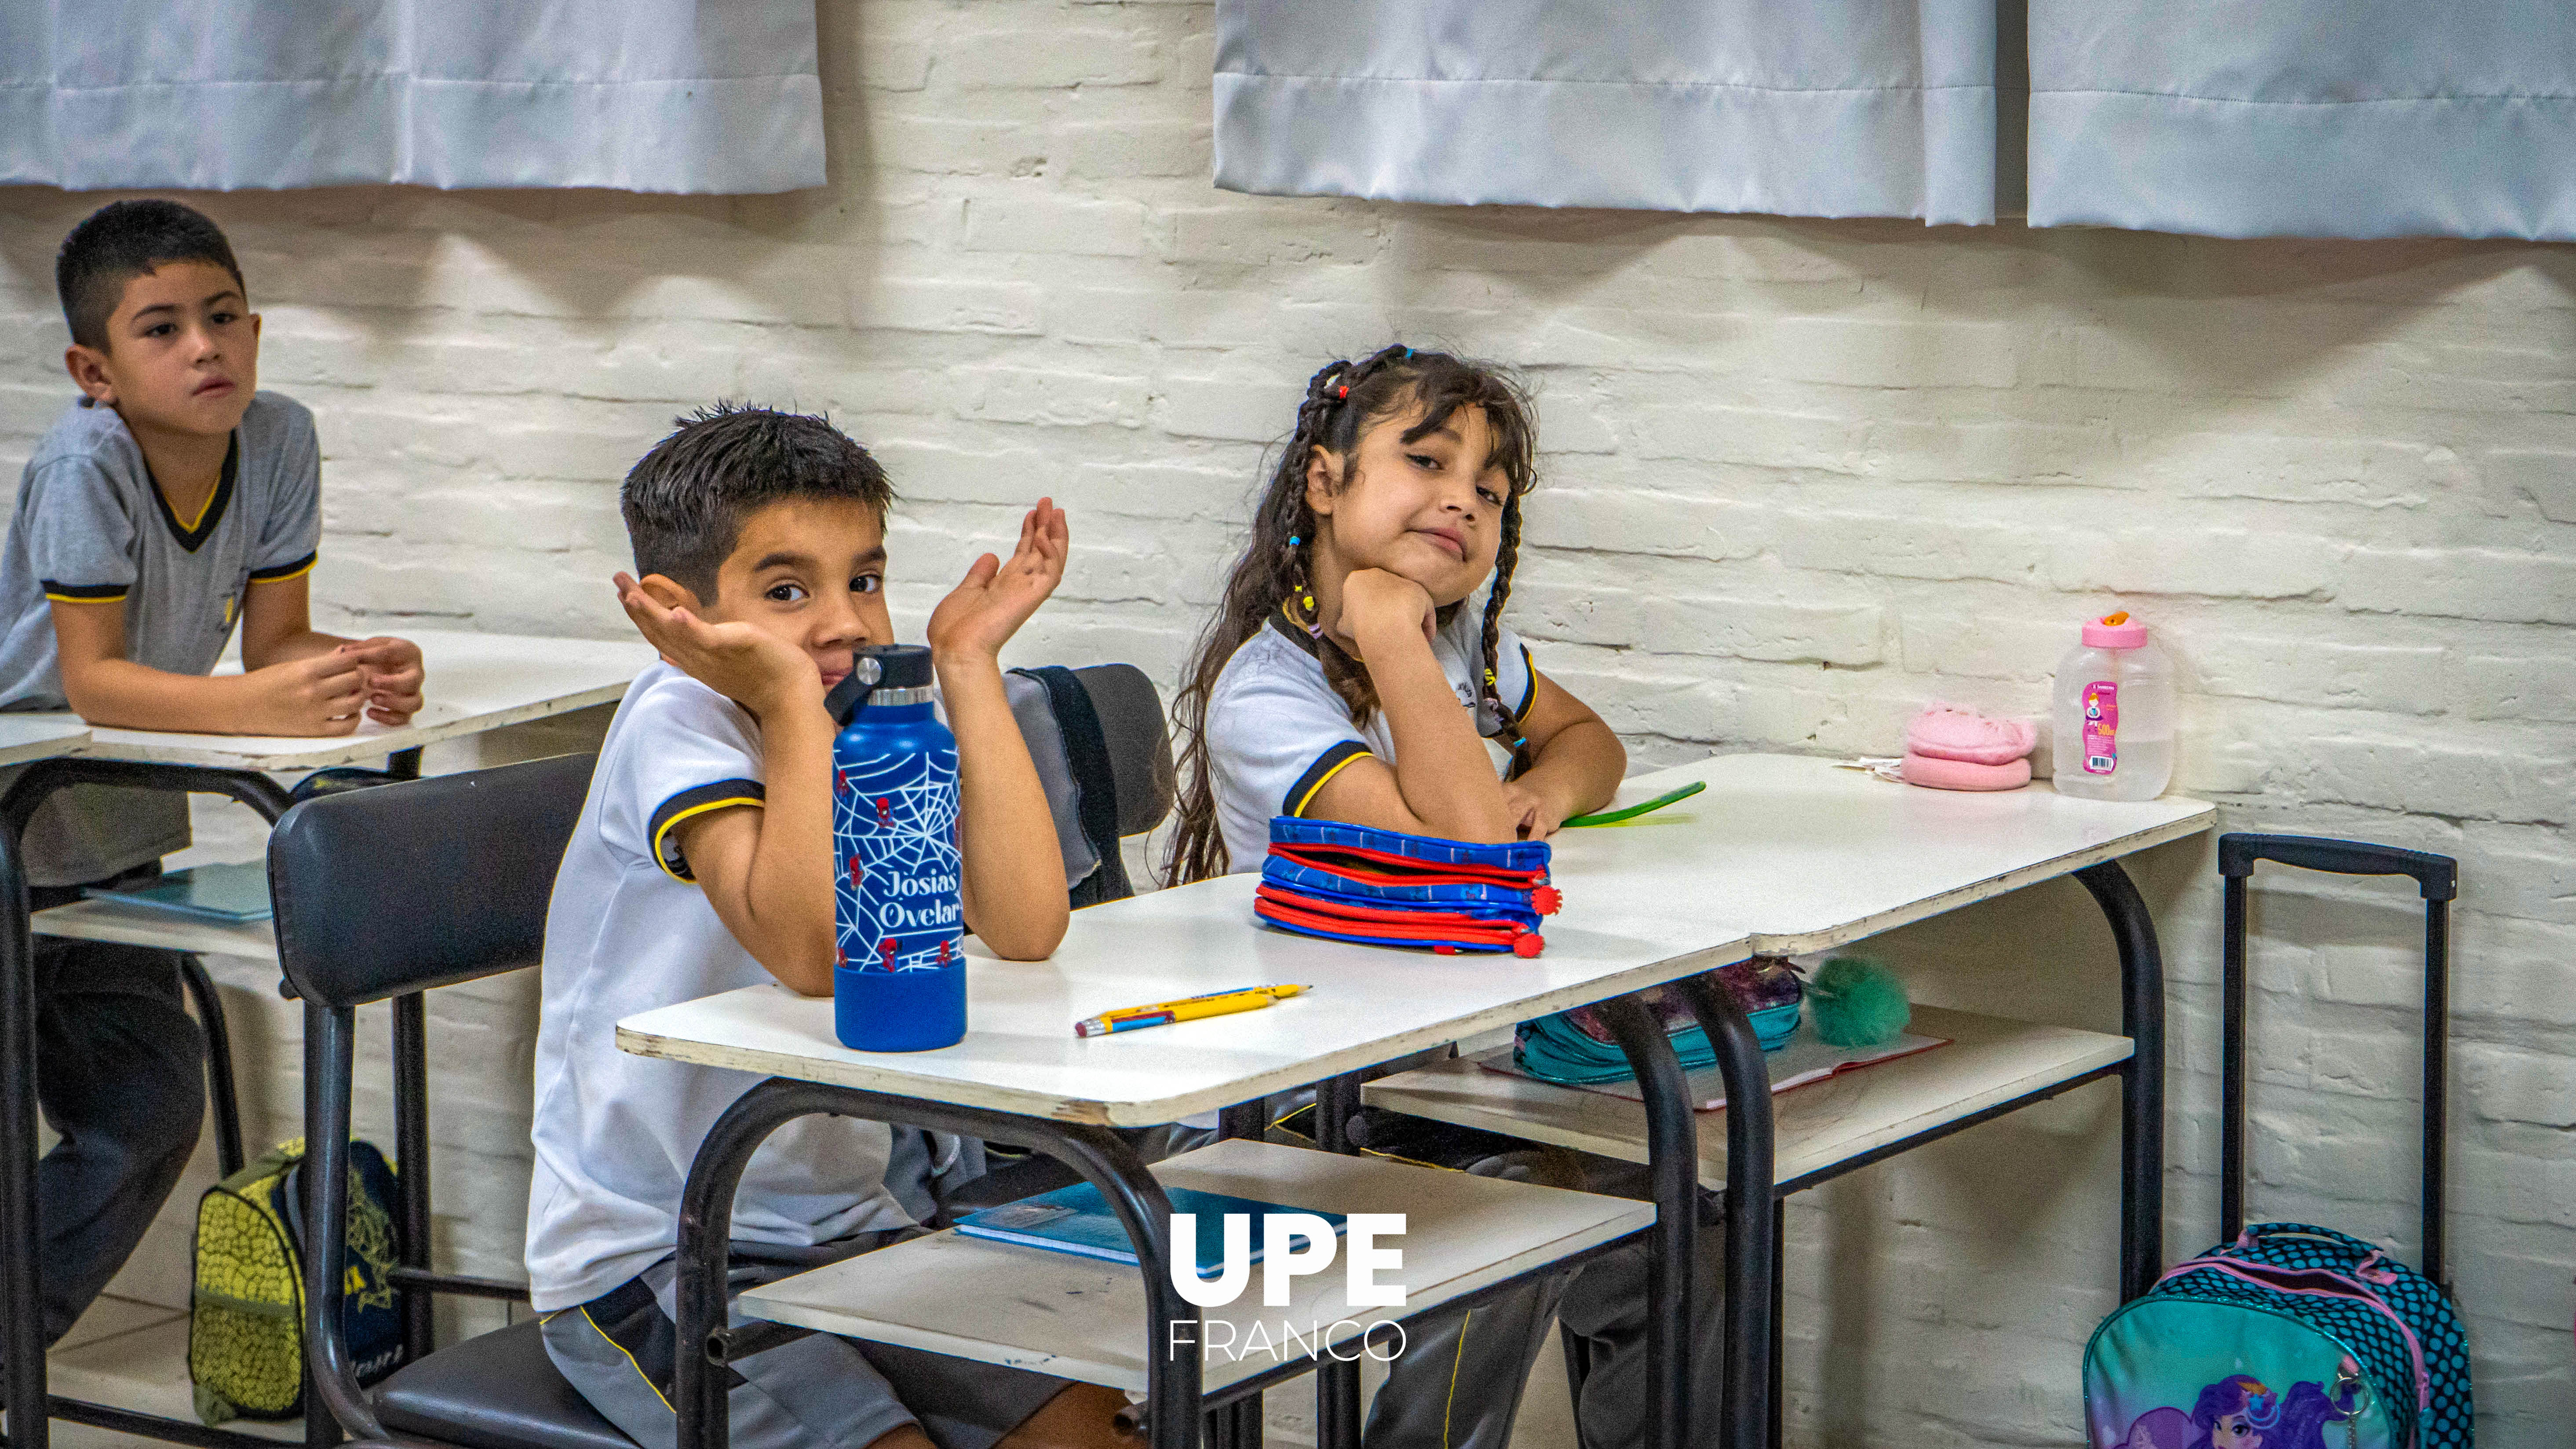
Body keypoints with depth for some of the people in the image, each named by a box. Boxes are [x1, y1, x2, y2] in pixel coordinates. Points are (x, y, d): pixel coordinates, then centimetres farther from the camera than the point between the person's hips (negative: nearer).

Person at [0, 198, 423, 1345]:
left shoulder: (278, 442, -10)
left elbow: (274, 638, -4)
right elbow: (93, 679, -29)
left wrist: (356, 672, -25)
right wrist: (263, 709, -41)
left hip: (117, 849, 6)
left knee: (151, 1108, 10)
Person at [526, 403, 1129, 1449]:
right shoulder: (676, 723, -16)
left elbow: (1024, 929, -15)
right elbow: (812, 952, -31)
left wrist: (968, 667, -13)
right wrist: (790, 699, -30)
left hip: (843, 1227, 6)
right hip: (642, 1263, -6)